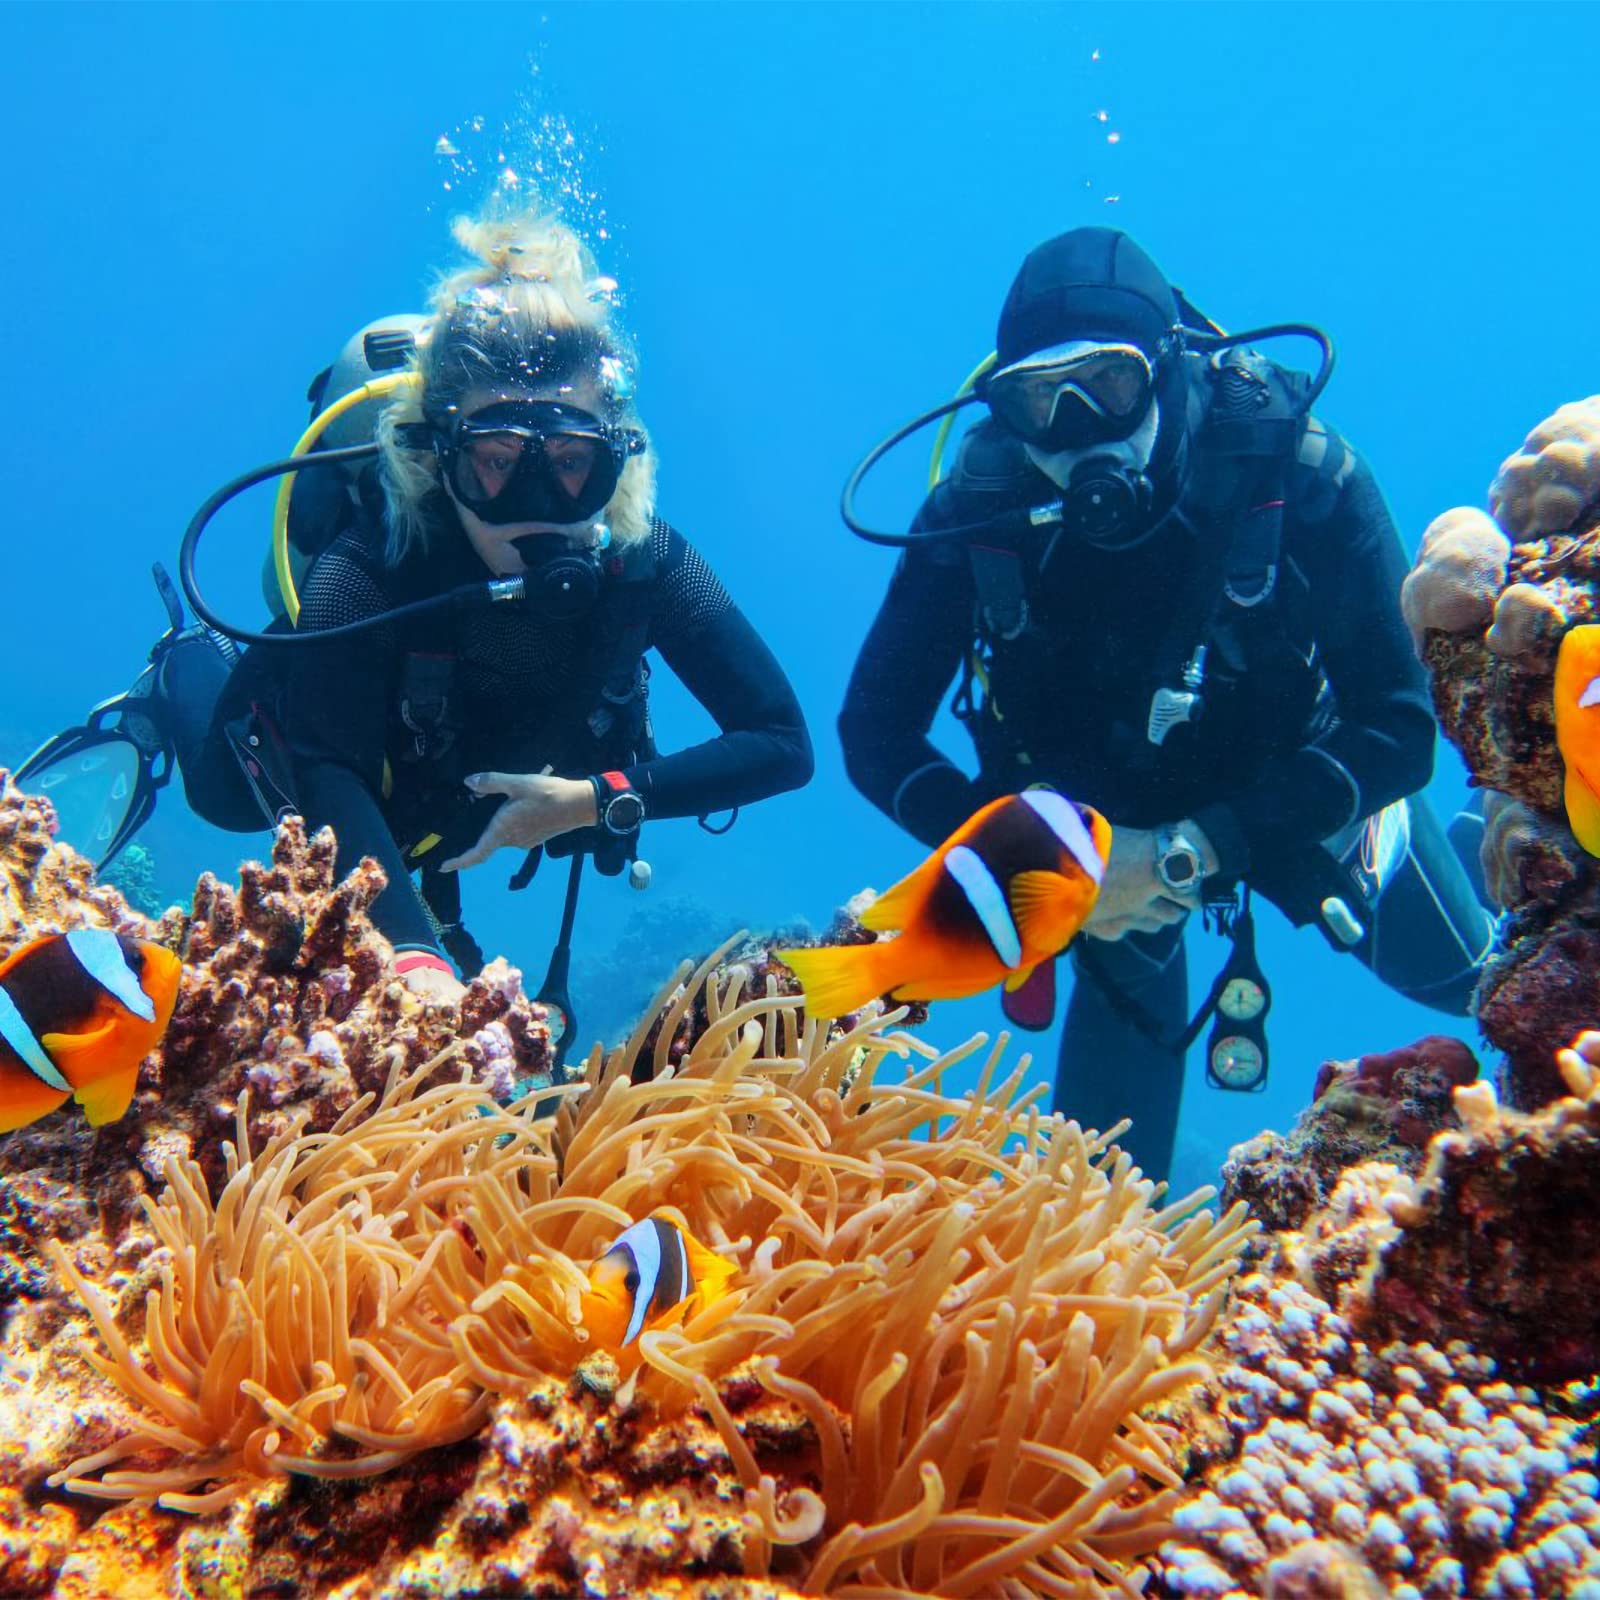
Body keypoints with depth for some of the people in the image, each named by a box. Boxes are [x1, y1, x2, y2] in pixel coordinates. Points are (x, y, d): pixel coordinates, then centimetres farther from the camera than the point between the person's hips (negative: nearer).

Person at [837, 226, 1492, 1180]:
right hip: (1108, 831, 1)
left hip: (1305, 797, 0)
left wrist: (1186, 854, -37)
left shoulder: (1293, 466, -31)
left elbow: (1400, 730, -29)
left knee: (1467, 979, 25)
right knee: (1106, 1168, 8)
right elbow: (874, 733, -21)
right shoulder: (979, 505, -27)